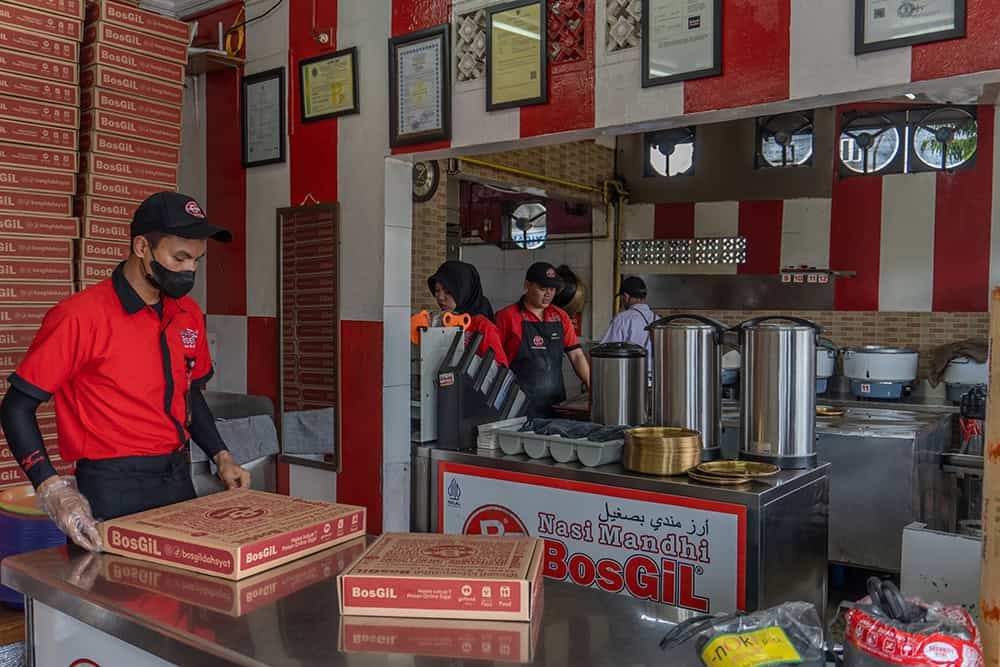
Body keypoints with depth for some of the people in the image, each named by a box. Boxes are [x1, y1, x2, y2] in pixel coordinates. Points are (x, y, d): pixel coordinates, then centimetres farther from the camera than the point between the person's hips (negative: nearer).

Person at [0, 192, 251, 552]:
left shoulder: (189, 314, 5)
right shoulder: (81, 316, -15)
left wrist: (221, 456, 9)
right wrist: (53, 490, -22)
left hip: (178, 480, 6)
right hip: (112, 491, -6)